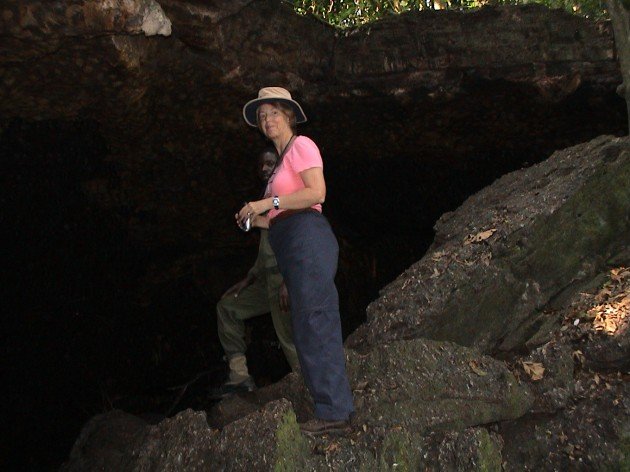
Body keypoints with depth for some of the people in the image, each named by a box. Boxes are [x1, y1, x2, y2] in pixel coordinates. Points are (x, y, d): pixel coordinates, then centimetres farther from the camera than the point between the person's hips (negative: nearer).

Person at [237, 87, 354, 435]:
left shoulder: (301, 145, 3)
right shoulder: (283, 158, 29)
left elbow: (316, 192, -14)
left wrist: (268, 203, -11)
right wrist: (257, 220, 14)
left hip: (307, 239, -10)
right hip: (294, 249, 10)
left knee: (313, 324, -13)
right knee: (311, 328, 5)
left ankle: (334, 411, -11)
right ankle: (335, 409, 8)